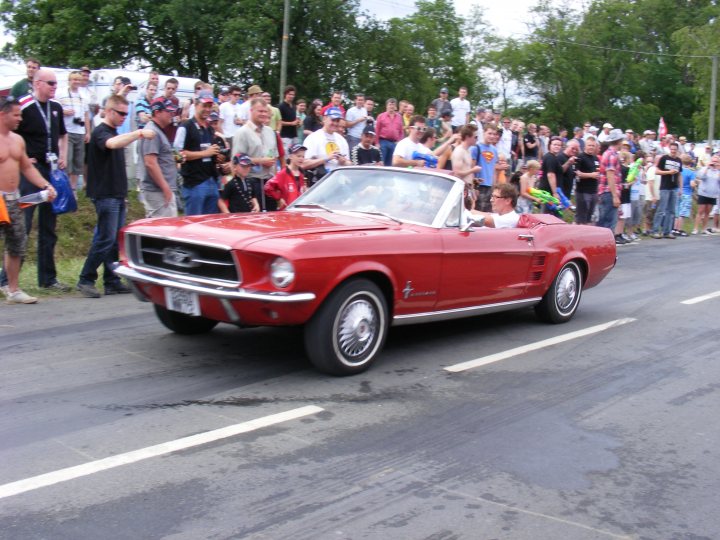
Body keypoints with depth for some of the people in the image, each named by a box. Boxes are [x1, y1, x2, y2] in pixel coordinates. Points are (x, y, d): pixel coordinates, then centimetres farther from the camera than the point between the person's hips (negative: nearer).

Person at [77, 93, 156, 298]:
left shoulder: (115, 133, 19)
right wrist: (139, 133, -36)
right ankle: (86, 280, -3)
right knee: (106, 239, -11)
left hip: (117, 194, 9)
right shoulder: (100, 132, -10)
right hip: (104, 195, -9)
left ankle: (112, 282, 10)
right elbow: (112, 144, -34)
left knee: (116, 239, 7)